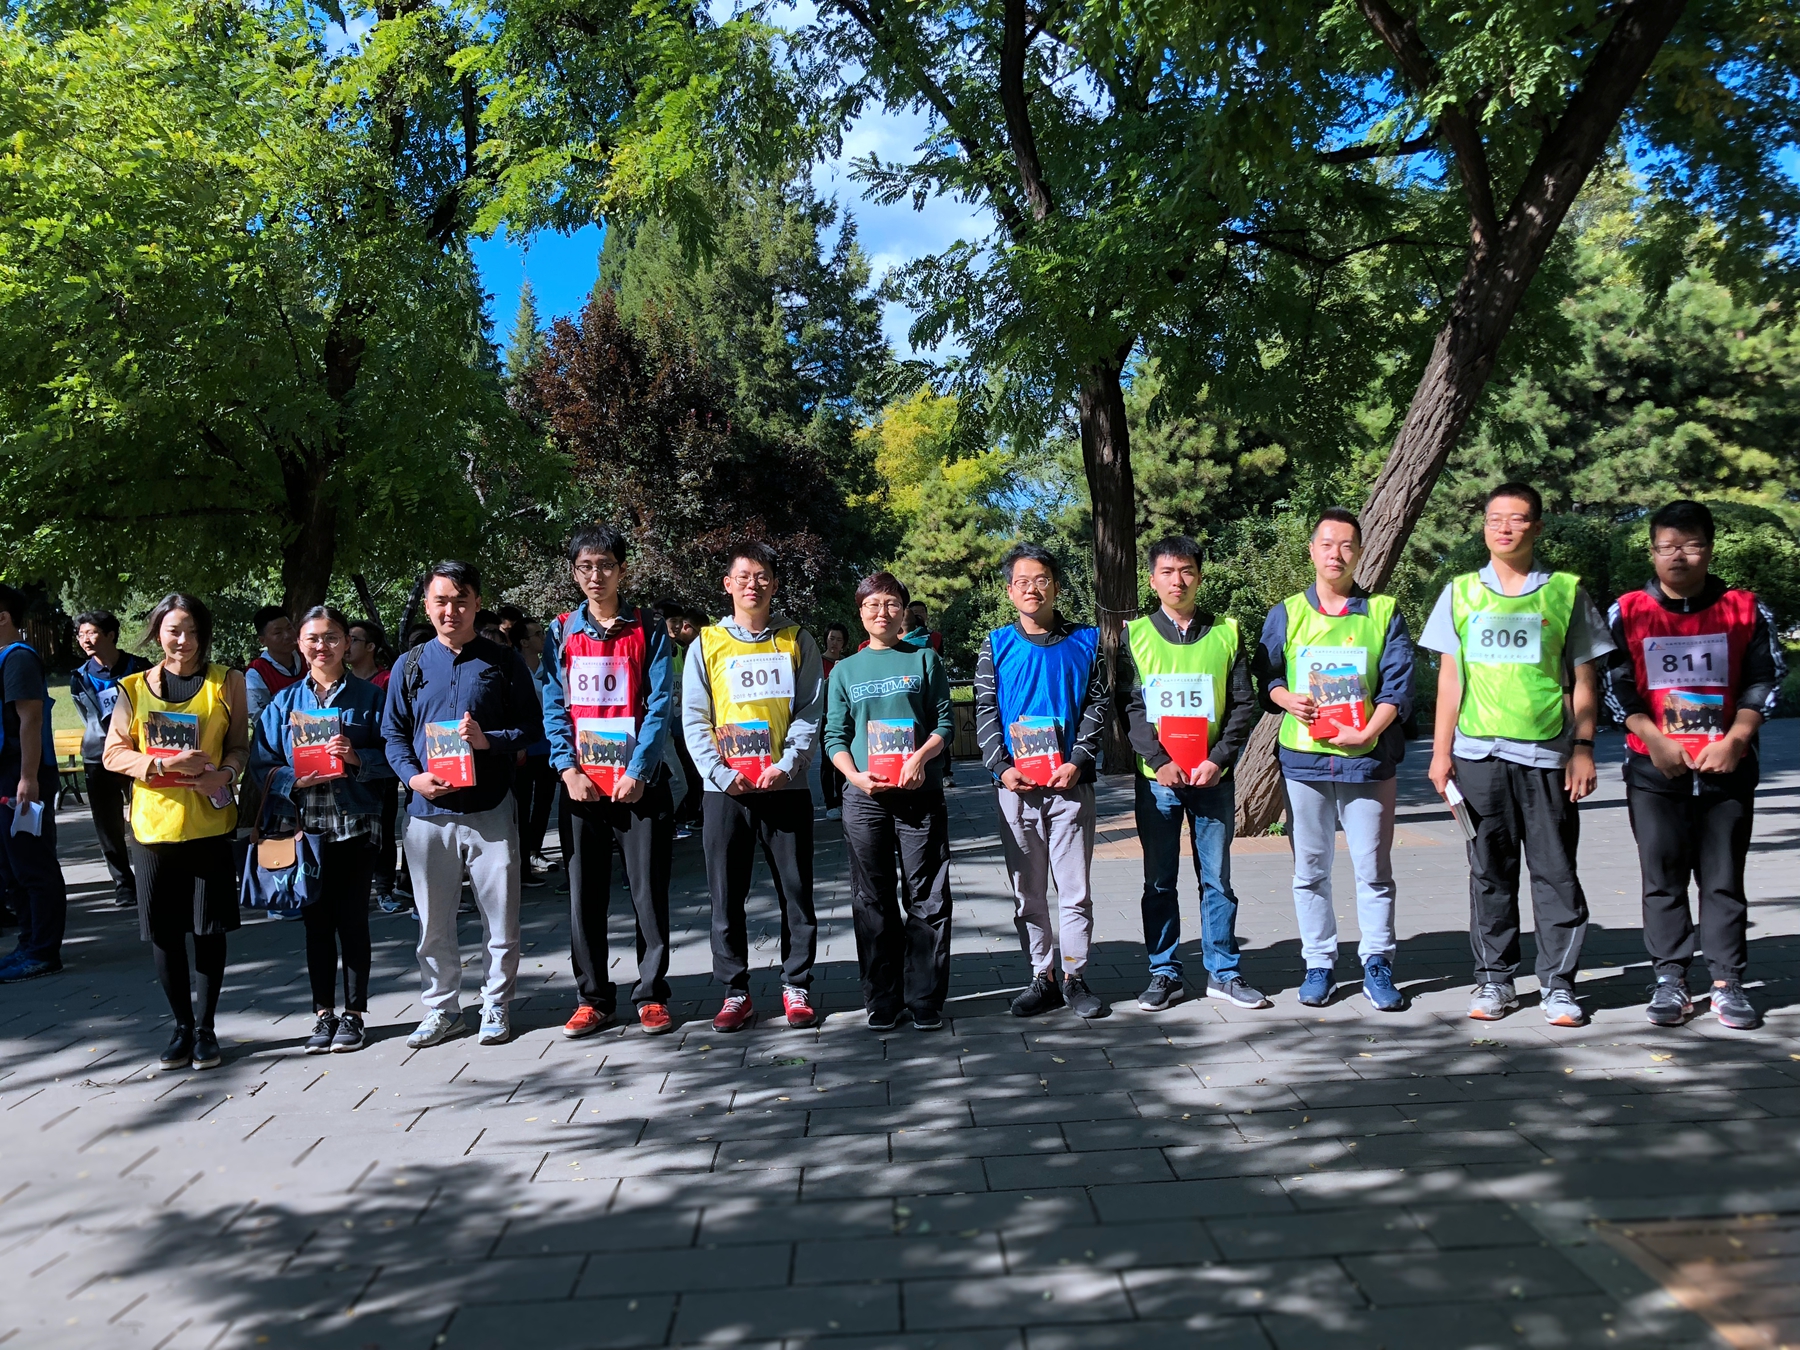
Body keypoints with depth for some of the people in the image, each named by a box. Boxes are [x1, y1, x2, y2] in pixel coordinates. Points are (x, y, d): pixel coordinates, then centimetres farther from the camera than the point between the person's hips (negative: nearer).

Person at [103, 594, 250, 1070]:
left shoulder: (226, 682, 2)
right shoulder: (135, 688, 4)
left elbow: (241, 745, 6)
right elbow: (114, 753, 3)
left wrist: (226, 772, -15)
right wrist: (163, 764, -14)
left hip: (210, 823, -1)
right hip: (153, 823, 1)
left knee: (209, 928, 4)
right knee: (164, 931, 7)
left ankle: (205, 1027, 17)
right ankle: (181, 1026, 23)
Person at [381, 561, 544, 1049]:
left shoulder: (503, 661, 4)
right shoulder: (411, 665, 10)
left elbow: (532, 727, 3)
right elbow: (393, 734, 11)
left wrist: (488, 740, -15)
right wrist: (414, 776, -7)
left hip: (491, 810, -2)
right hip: (428, 812, 2)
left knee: (501, 917, 3)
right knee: (433, 920, 10)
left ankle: (496, 1005, 19)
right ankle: (441, 1006, 25)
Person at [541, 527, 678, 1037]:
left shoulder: (648, 631, 3)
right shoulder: (561, 632, 8)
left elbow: (660, 707, -3)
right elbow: (553, 708, 4)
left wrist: (637, 772, -12)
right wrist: (568, 769, -8)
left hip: (639, 782, -2)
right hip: (581, 784, 2)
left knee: (649, 891, 2)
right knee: (585, 895, 6)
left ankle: (651, 995, 13)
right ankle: (593, 997, 17)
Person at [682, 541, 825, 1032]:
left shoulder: (797, 641, 7)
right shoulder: (706, 644, 6)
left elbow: (810, 713, 2)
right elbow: (694, 720, 3)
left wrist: (787, 767, -12)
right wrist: (721, 774, -10)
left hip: (786, 788, 0)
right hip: (725, 790, 0)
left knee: (796, 892, 5)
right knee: (727, 896, 4)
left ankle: (796, 986, 17)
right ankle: (735, 992, 15)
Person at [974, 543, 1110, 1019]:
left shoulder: (1084, 641, 6)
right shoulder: (996, 645, 7)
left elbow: (1098, 704, 4)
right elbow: (985, 712, 5)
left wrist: (1078, 762, -9)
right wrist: (1001, 767, -8)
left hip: (1071, 783, -1)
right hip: (1015, 786, 1)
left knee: (1075, 889, 2)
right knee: (1027, 892, 7)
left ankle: (1075, 979, 13)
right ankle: (1042, 979, 17)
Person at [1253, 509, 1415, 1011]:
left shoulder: (1384, 613, 5)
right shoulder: (1286, 614, 9)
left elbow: (1399, 684, -1)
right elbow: (1263, 674, 11)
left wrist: (1366, 732, -14)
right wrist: (1287, 698, -10)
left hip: (1367, 759, -1)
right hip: (1303, 760, 1)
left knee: (1373, 869, 4)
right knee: (1310, 869, 7)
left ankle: (1377, 965, 15)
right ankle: (1318, 964, 17)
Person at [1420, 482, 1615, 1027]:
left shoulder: (1566, 592, 5)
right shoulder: (1461, 593, 9)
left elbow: (1584, 680, 7)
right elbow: (1450, 677, 9)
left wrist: (1583, 747, -1)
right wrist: (1441, 751, 5)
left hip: (1548, 755, -1)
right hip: (1479, 753, 1)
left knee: (1556, 872, 2)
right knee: (1489, 872, 7)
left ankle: (1558, 983, 12)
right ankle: (1494, 979, 16)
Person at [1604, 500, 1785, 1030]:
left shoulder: (1744, 609, 4)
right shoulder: (1628, 612, 3)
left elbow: (1763, 683, 4)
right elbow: (1617, 687, 1)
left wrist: (1733, 742, -9)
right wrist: (1656, 740, -10)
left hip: (1727, 767, 0)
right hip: (1653, 767, 0)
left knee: (1724, 877, 4)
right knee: (1663, 878, 3)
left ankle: (1727, 982, 12)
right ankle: (1670, 981, 10)